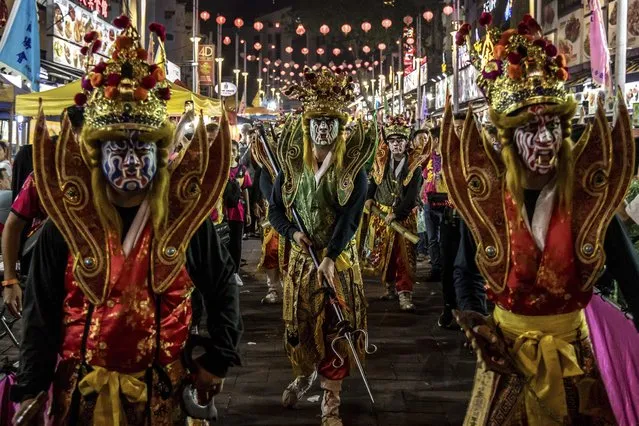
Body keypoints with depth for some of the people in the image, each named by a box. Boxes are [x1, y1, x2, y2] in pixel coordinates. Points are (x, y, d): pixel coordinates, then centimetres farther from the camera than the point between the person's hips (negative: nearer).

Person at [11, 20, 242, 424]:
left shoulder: (187, 218, -9)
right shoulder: (66, 225, -9)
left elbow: (224, 291, 0)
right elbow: (42, 311, -3)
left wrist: (217, 362, 0)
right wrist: (31, 388, -3)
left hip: (162, 390, 0)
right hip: (82, 390, 0)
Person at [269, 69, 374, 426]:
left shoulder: (353, 168, -6)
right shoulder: (292, 164, 3)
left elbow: (350, 217, -14)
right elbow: (275, 209, 8)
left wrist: (330, 257, -25)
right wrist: (292, 233, -13)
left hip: (340, 257, -2)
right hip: (302, 255, 3)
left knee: (336, 326, 0)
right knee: (298, 321, 12)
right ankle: (304, 374, 40)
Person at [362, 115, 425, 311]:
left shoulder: (415, 164, -9)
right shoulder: (381, 159, 3)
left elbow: (412, 196, -15)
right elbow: (373, 180, 17)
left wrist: (396, 214, -22)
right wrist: (369, 197, 0)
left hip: (404, 217, -4)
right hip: (380, 214, 4)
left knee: (405, 256, -4)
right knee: (383, 253, 12)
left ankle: (405, 294, -2)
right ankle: (391, 287, 27)